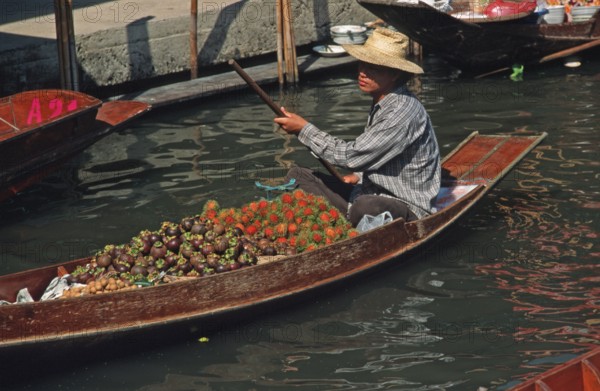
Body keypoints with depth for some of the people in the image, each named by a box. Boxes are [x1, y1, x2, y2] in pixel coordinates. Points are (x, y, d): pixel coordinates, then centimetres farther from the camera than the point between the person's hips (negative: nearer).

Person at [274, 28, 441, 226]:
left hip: (408, 208, -10)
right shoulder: (381, 103, 9)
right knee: (298, 175, 2)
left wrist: (305, 129, -13)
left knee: (366, 207, -43)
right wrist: (360, 177, 9)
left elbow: (351, 156, -22)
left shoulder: (403, 112, -22)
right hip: (372, 194, 10)